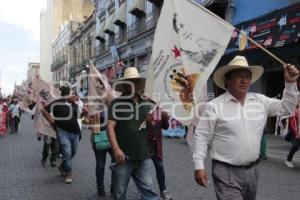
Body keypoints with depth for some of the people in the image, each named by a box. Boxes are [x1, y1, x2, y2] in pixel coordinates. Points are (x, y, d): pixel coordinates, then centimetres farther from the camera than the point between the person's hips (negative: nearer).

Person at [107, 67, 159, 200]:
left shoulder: (146, 104, 11)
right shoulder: (117, 103, -3)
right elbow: (110, 126, -11)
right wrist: (116, 149, -21)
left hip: (143, 157, 3)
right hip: (123, 156, -3)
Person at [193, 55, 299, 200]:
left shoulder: (260, 101, 5)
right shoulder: (214, 106, -10)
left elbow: (285, 109, 12)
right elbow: (201, 137, -9)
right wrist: (199, 166, -14)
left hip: (251, 170, 6)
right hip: (226, 172, -5)